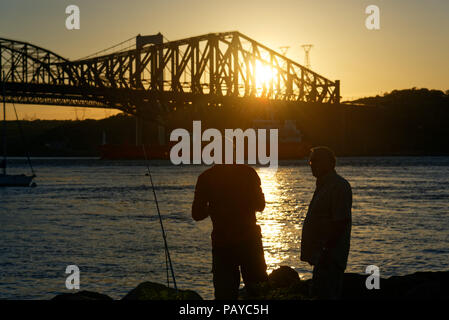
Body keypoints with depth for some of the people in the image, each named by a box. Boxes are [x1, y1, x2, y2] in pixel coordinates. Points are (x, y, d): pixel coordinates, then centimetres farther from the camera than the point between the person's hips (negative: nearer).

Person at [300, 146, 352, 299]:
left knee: (324, 294, -13)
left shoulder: (339, 186, -15)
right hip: (321, 254, 11)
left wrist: (327, 251, -24)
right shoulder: (323, 185, 18)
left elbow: (341, 222, -22)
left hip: (330, 256, -11)